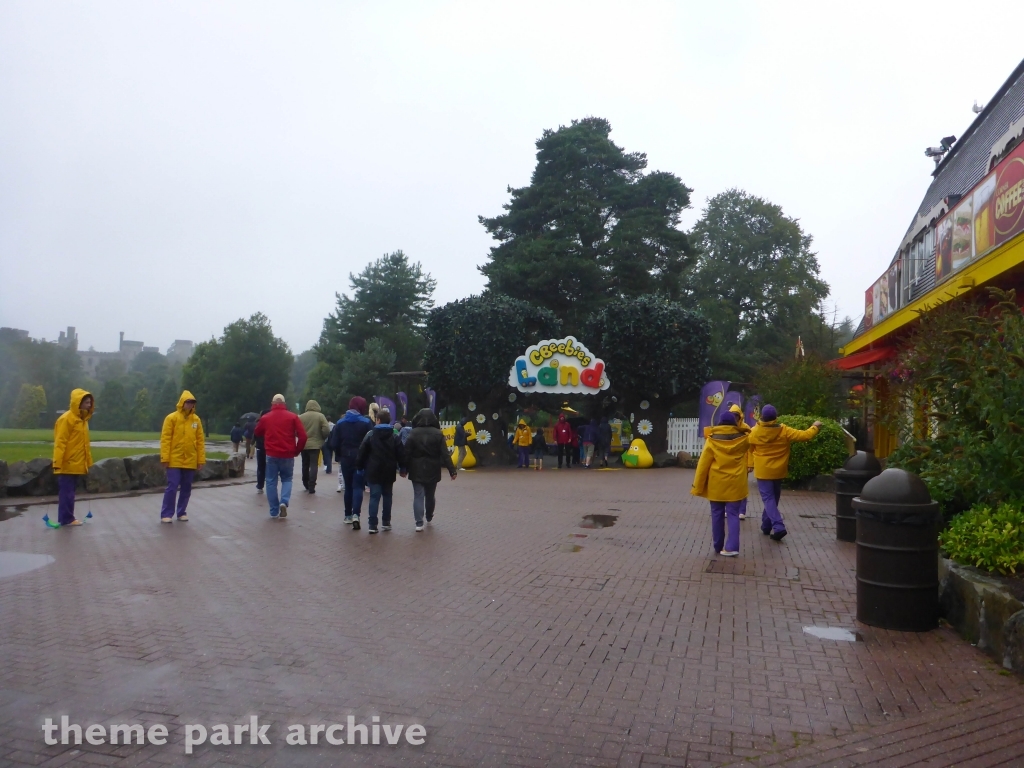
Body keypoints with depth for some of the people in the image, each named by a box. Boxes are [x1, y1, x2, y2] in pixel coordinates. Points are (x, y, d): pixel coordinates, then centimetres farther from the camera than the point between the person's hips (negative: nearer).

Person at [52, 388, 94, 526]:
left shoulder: (83, 419, 13)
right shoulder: (66, 419, -14)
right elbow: (59, 443, -17)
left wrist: (88, 462, 18)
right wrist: (57, 463, -22)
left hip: (77, 464, 9)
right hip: (67, 464, -9)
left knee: (70, 492, 14)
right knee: (66, 492, -3)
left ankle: (67, 517, 20)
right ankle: (67, 518, 2)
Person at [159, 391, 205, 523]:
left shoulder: (196, 420, 6)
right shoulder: (171, 418, -4)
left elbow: (200, 441, 7)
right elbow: (165, 439, -7)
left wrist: (201, 460, 3)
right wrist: (165, 458, -13)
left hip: (190, 461, 4)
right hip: (174, 461, -4)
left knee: (186, 488, 10)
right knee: (172, 487, -5)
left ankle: (181, 512, 22)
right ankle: (166, 514, 4)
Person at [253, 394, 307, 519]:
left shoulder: (265, 418, 4)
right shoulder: (292, 417, -1)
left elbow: (257, 433, 19)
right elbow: (303, 435, -7)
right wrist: (297, 451, 5)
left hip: (271, 455, 0)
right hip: (288, 455, 0)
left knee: (271, 482, 9)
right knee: (287, 479, 15)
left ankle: (274, 512, 8)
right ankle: (284, 502, -9)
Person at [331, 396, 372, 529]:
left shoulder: (340, 422, 4)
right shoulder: (366, 422, -6)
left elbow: (336, 443, 3)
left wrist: (339, 456, 14)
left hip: (346, 458, 3)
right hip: (361, 458, -3)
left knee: (348, 486, 15)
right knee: (358, 486, -3)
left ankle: (348, 515, 20)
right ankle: (355, 514, -20)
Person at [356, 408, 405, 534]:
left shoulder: (370, 435, -4)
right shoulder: (394, 437, 0)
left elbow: (362, 453, -3)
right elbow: (401, 454, -1)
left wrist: (360, 467, 8)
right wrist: (403, 469, 10)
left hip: (374, 471, -2)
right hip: (389, 472, 2)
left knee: (374, 497, -1)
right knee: (387, 496, 14)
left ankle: (372, 525, -6)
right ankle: (386, 522, 18)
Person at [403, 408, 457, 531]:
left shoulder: (413, 433, -5)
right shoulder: (438, 434, -4)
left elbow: (407, 452, -6)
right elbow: (445, 454, -7)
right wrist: (452, 470, -6)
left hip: (417, 470, -1)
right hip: (432, 470, 2)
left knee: (418, 495, 0)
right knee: (430, 495, 18)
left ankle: (419, 523, -10)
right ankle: (429, 517, 37)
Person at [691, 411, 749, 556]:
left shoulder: (712, 440, -6)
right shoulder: (742, 439, -2)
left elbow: (703, 464, -6)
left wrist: (697, 486, -1)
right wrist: (740, 426, 27)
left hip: (717, 484, -1)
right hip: (735, 484, 1)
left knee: (717, 515, 11)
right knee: (733, 515, 4)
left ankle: (718, 546, 18)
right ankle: (731, 547, -7)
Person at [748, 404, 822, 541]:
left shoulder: (755, 432, -11)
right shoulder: (784, 431, -11)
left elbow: (751, 449, 5)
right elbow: (804, 436, -8)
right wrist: (815, 427, 11)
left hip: (763, 471, -2)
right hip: (778, 471, 2)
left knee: (768, 499, -2)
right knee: (773, 498, 18)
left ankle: (778, 527, -19)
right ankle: (766, 526, 27)